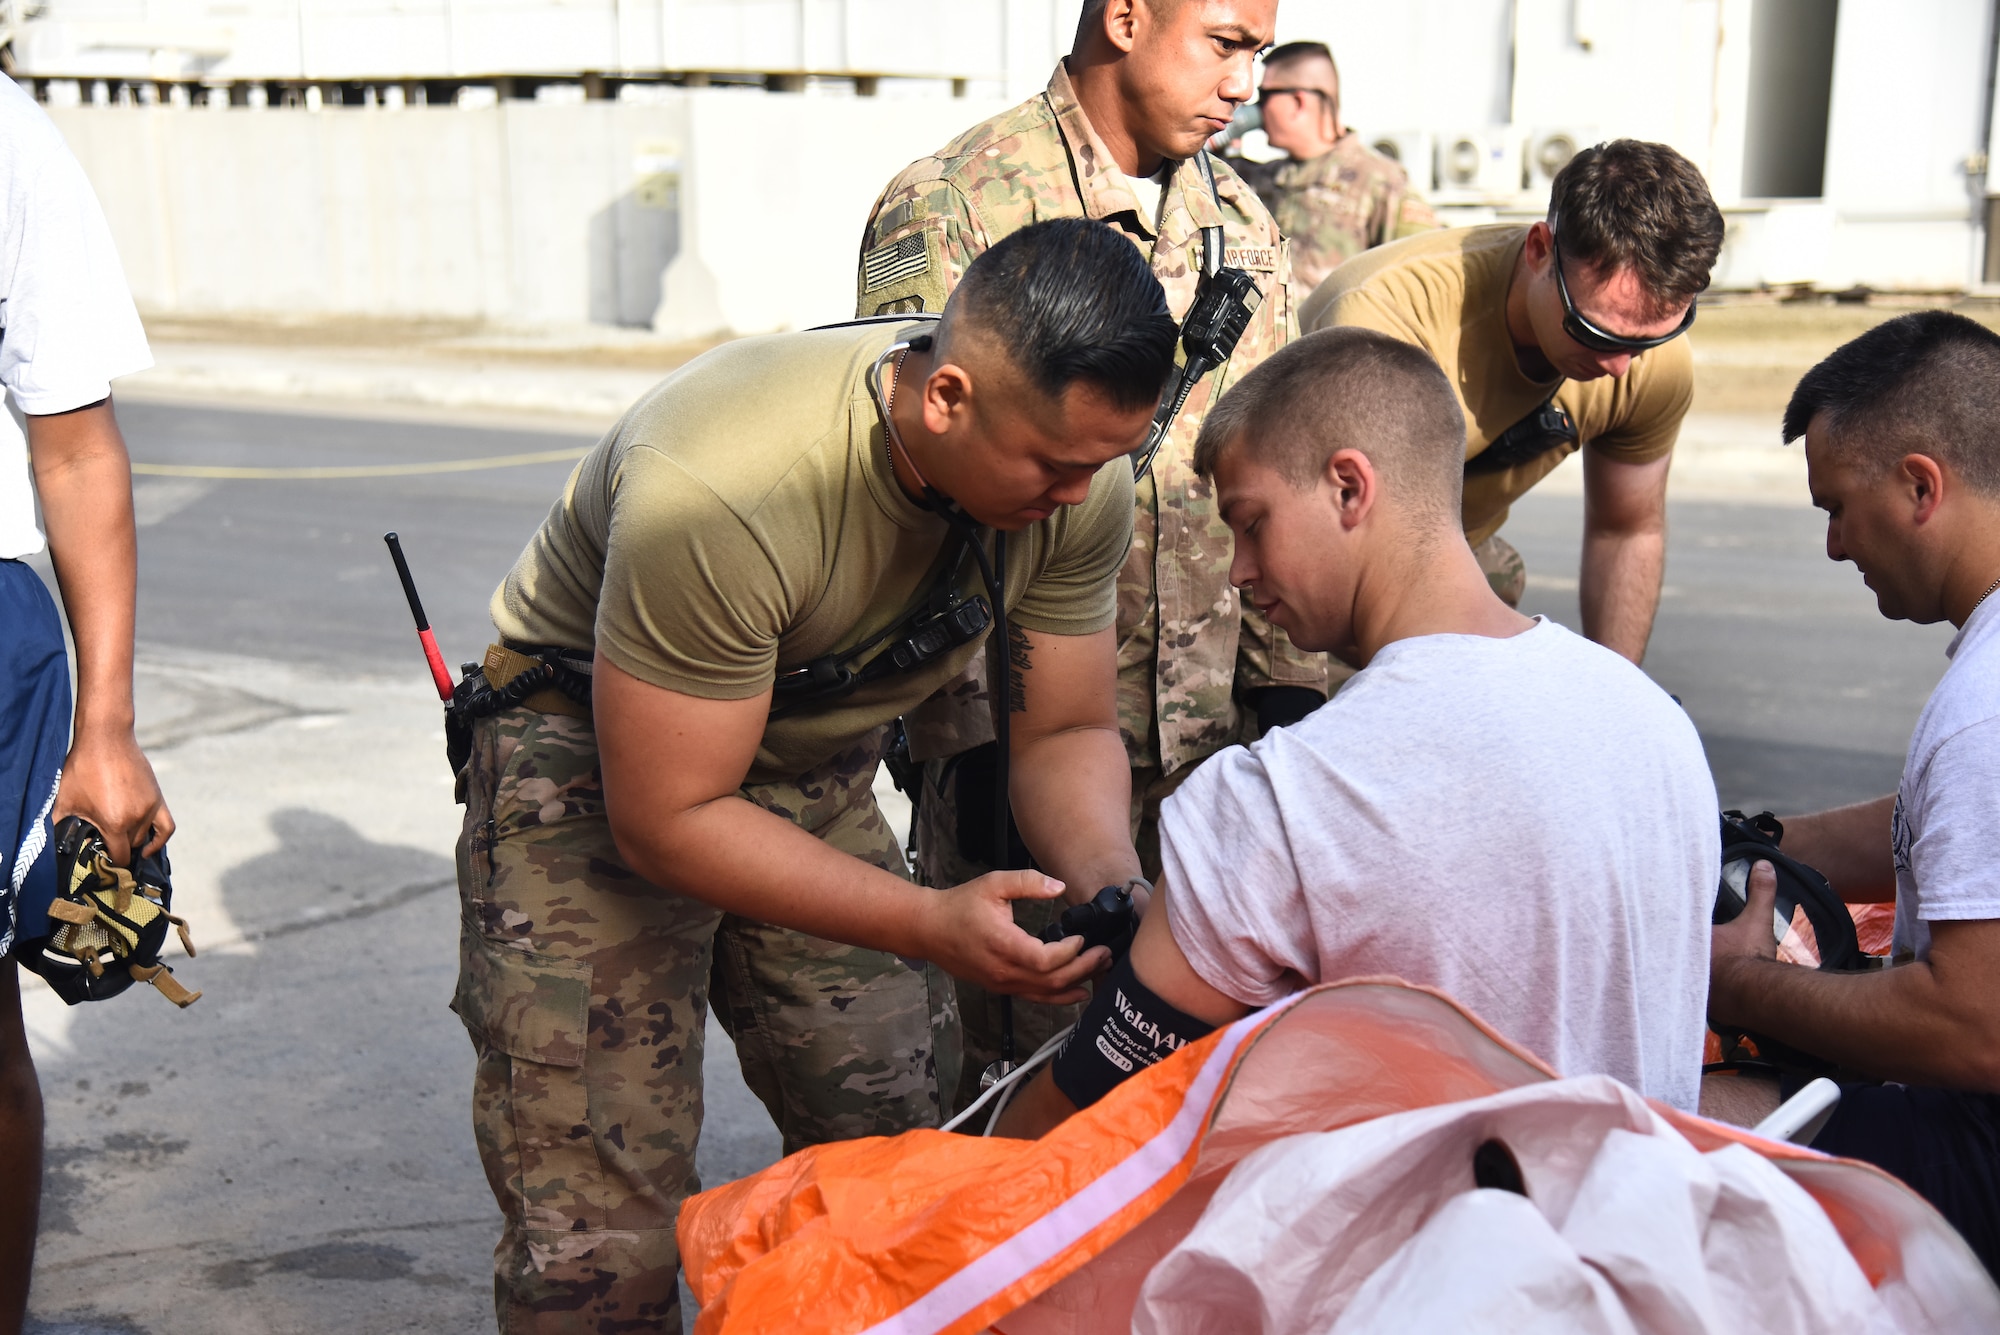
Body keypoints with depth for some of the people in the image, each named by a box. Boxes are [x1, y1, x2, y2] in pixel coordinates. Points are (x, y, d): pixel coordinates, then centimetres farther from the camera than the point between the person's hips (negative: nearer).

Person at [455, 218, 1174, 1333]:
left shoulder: (1079, 470, -17)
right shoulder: (718, 488, -36)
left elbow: (1068, 730, -4)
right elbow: (664, 819, -29)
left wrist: (1109, 880, -26)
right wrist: (931, 927, -38)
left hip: (817, 764, 6)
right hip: (600, 755, -5)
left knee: (906, 1134, 2)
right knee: (600, 1228, -10)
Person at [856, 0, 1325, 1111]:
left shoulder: (1240, 220, 12)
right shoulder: (950, 209, -8)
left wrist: (1287, 679, 9)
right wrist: (976, 737, -14)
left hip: (1208, 729, 6)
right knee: (1028, 1067, 3)